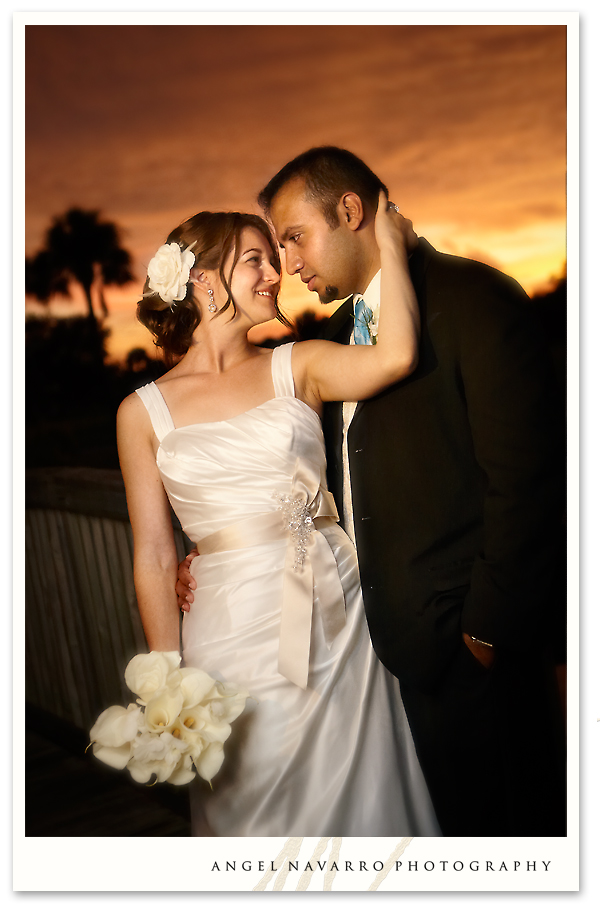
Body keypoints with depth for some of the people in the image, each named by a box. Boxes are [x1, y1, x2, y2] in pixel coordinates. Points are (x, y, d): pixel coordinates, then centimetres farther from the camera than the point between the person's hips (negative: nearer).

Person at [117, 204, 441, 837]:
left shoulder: (298, 367, 2)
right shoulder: (145, 411, 1)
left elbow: (395, 356, -19)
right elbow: (154, 559, 1)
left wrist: (391, 243, -7)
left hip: (335, 615, 1)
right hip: (235, 634, -1)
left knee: (357, 796, 15)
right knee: (258, 813, 14)